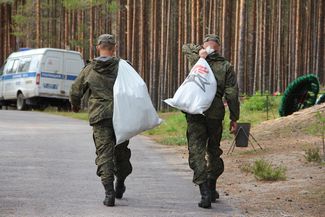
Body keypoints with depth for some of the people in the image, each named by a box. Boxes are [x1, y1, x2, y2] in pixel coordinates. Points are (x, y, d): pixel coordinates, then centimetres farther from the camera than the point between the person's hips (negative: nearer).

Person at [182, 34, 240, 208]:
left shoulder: (197, 61, 6)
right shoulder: (226, 66, 4)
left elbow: (186, 47, 25)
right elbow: (232, 94, -2)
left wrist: (199, 52, 6)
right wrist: (234, 118, 2)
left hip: (195, 113, -1)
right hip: (216, 114, 1)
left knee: (196, 152, -4)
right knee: (213, 151, 20)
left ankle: (205, 193, -17)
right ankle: (212, 188, 28)